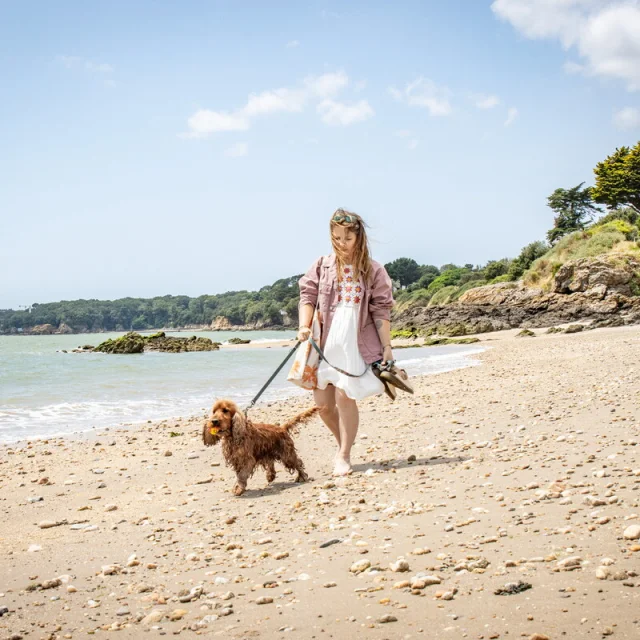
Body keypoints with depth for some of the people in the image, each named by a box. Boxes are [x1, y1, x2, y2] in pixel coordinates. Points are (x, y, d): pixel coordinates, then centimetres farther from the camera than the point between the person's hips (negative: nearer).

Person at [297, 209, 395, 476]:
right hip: (326, 344, 3)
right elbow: (307, 297, 5)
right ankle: (343, 444, 28)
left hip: (357, 344, -3)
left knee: (344, 397, -10)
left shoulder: (372, 270, 2)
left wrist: (387, 347, -1)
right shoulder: (322, 266, 7)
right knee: (322, 401, 3)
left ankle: (344, 456, 6)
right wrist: (304, 326, -11)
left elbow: (381, 312, 2)